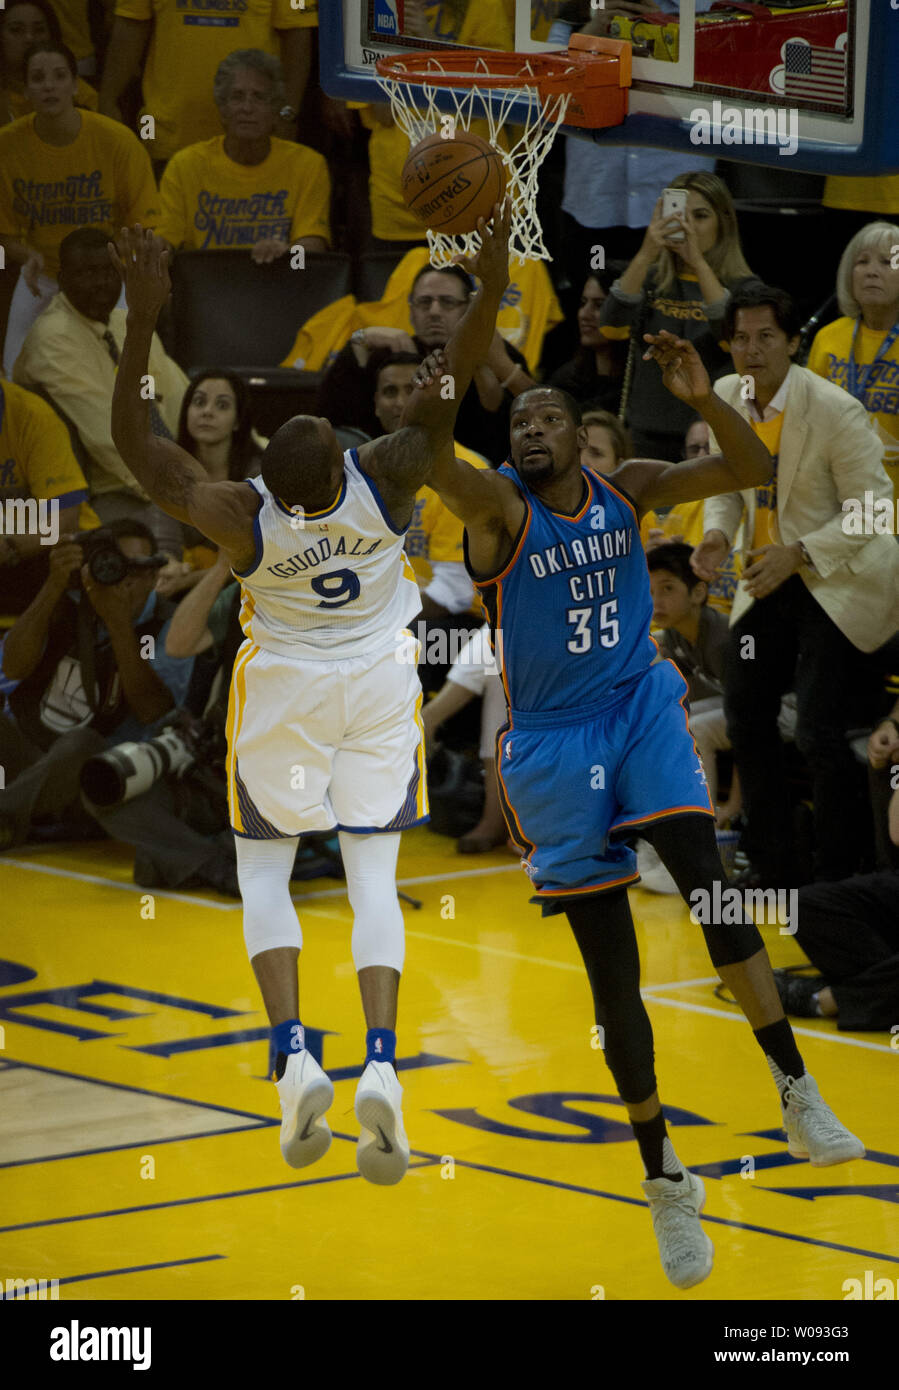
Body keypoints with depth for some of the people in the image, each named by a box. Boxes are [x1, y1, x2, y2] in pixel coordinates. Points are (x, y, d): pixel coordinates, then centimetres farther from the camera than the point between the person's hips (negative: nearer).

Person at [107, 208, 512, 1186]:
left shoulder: (243, 520, -29)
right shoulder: (385, 480, -26)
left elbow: (135, 445, -29)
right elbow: (448, 389, -24)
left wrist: (143, 319, -36)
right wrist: (491, 289, -35)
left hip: (284, 692, -1)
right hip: (381, 685, 1)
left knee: (264, 870, 15)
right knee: (372, 880, 5)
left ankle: (293, 1057, -6)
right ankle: (381, 1066, -16)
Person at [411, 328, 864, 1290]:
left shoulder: (627, 488, 1)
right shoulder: (499, 506, -10)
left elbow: (753, 471, -1)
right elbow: (435, 469, -31)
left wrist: (703, 400, -19)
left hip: (640, 707, 2)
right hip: (552, 737, -2)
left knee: (704, 873, -23)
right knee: (612, 974, 1)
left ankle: (796, 1094, -17)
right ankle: (663, 1180, 12)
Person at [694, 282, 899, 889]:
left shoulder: (836, 411, -22)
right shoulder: (726, 398, -3)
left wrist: (799, 554, -27)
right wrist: (717, 533, -10)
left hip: (841, 582, -7)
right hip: (770, 579, 7)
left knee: (821, 734, -14)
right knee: (746, 713, 12)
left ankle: (839, 879, -1)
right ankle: (775, 869, 26)